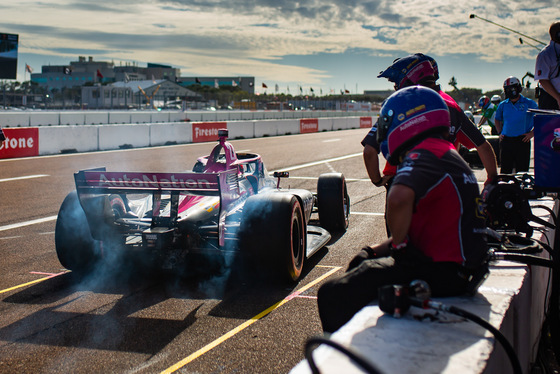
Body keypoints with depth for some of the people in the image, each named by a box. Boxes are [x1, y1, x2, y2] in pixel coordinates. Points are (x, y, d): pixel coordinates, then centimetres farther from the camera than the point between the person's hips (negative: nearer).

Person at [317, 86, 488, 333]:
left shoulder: (423, 156, -16)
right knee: (361, 263, 27)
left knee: (333, 296, -13)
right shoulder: (448, 155, 17)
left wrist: (399, 243, -20)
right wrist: (377, 251, 16)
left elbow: (399, 197, -39)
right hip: (456, 267, 11)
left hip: (440, 272, -11)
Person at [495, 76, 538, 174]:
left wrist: (531, 133, -4)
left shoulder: (529, 103, 1)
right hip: (506, 140, 3)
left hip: (522, 140, -3)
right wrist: (500, 132, 12)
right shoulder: (502, 105, 10)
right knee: (505, 169, 5)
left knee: (522, 170, -1)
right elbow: (498, 120, 27)